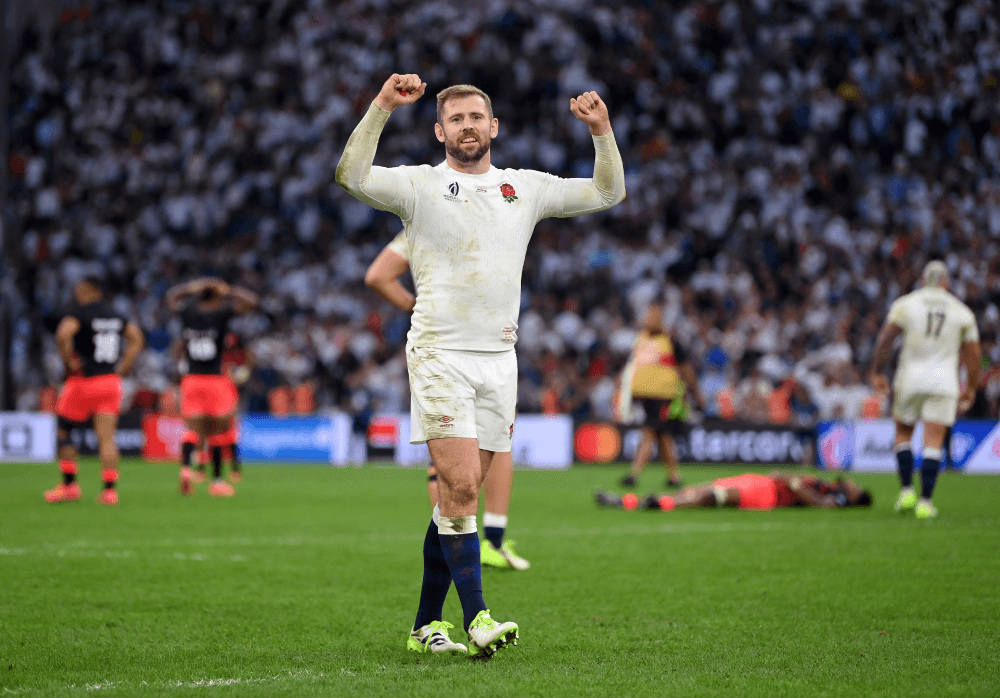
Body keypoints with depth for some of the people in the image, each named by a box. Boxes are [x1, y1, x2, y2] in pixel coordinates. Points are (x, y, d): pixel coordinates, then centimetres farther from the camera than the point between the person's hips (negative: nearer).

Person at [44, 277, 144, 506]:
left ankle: (69, 485, 9)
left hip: (84, 382, -5)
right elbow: (137, 338, 14)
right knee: (106, 438, 2)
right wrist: (122, 368, 11)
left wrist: (69, 362, -14)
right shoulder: (116, 316, 11)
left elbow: (63, 334, -27)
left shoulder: (79, 313, -10)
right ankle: (110, 489, -6)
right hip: (111, 382, 5)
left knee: (62, 430, 11)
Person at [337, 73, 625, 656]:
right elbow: (352, 176, -16)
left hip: (499, 357, 4)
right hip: (439, 353, -4)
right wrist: (383, 107, -25)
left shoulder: (526, 187, 13)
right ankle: (476, 617, -17)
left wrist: (602, 131, -2)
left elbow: (608, 193, 14)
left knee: (459, 496, 6)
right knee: (461, 487, -16)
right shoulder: (420, 185, 1)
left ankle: (427, 625, 12)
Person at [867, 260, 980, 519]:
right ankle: (925, 501, -8)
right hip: (943, 381, 0)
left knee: (903, 434, 17)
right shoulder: (963, 313, 7)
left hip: (910, 380, 0)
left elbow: (885, 339, -4)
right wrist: (970, 389, 19)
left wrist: (875, 372, 4)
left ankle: (907, 491, 5)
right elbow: (973, 355, 9)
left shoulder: (905, 304, 2)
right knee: (933, 443, -1)